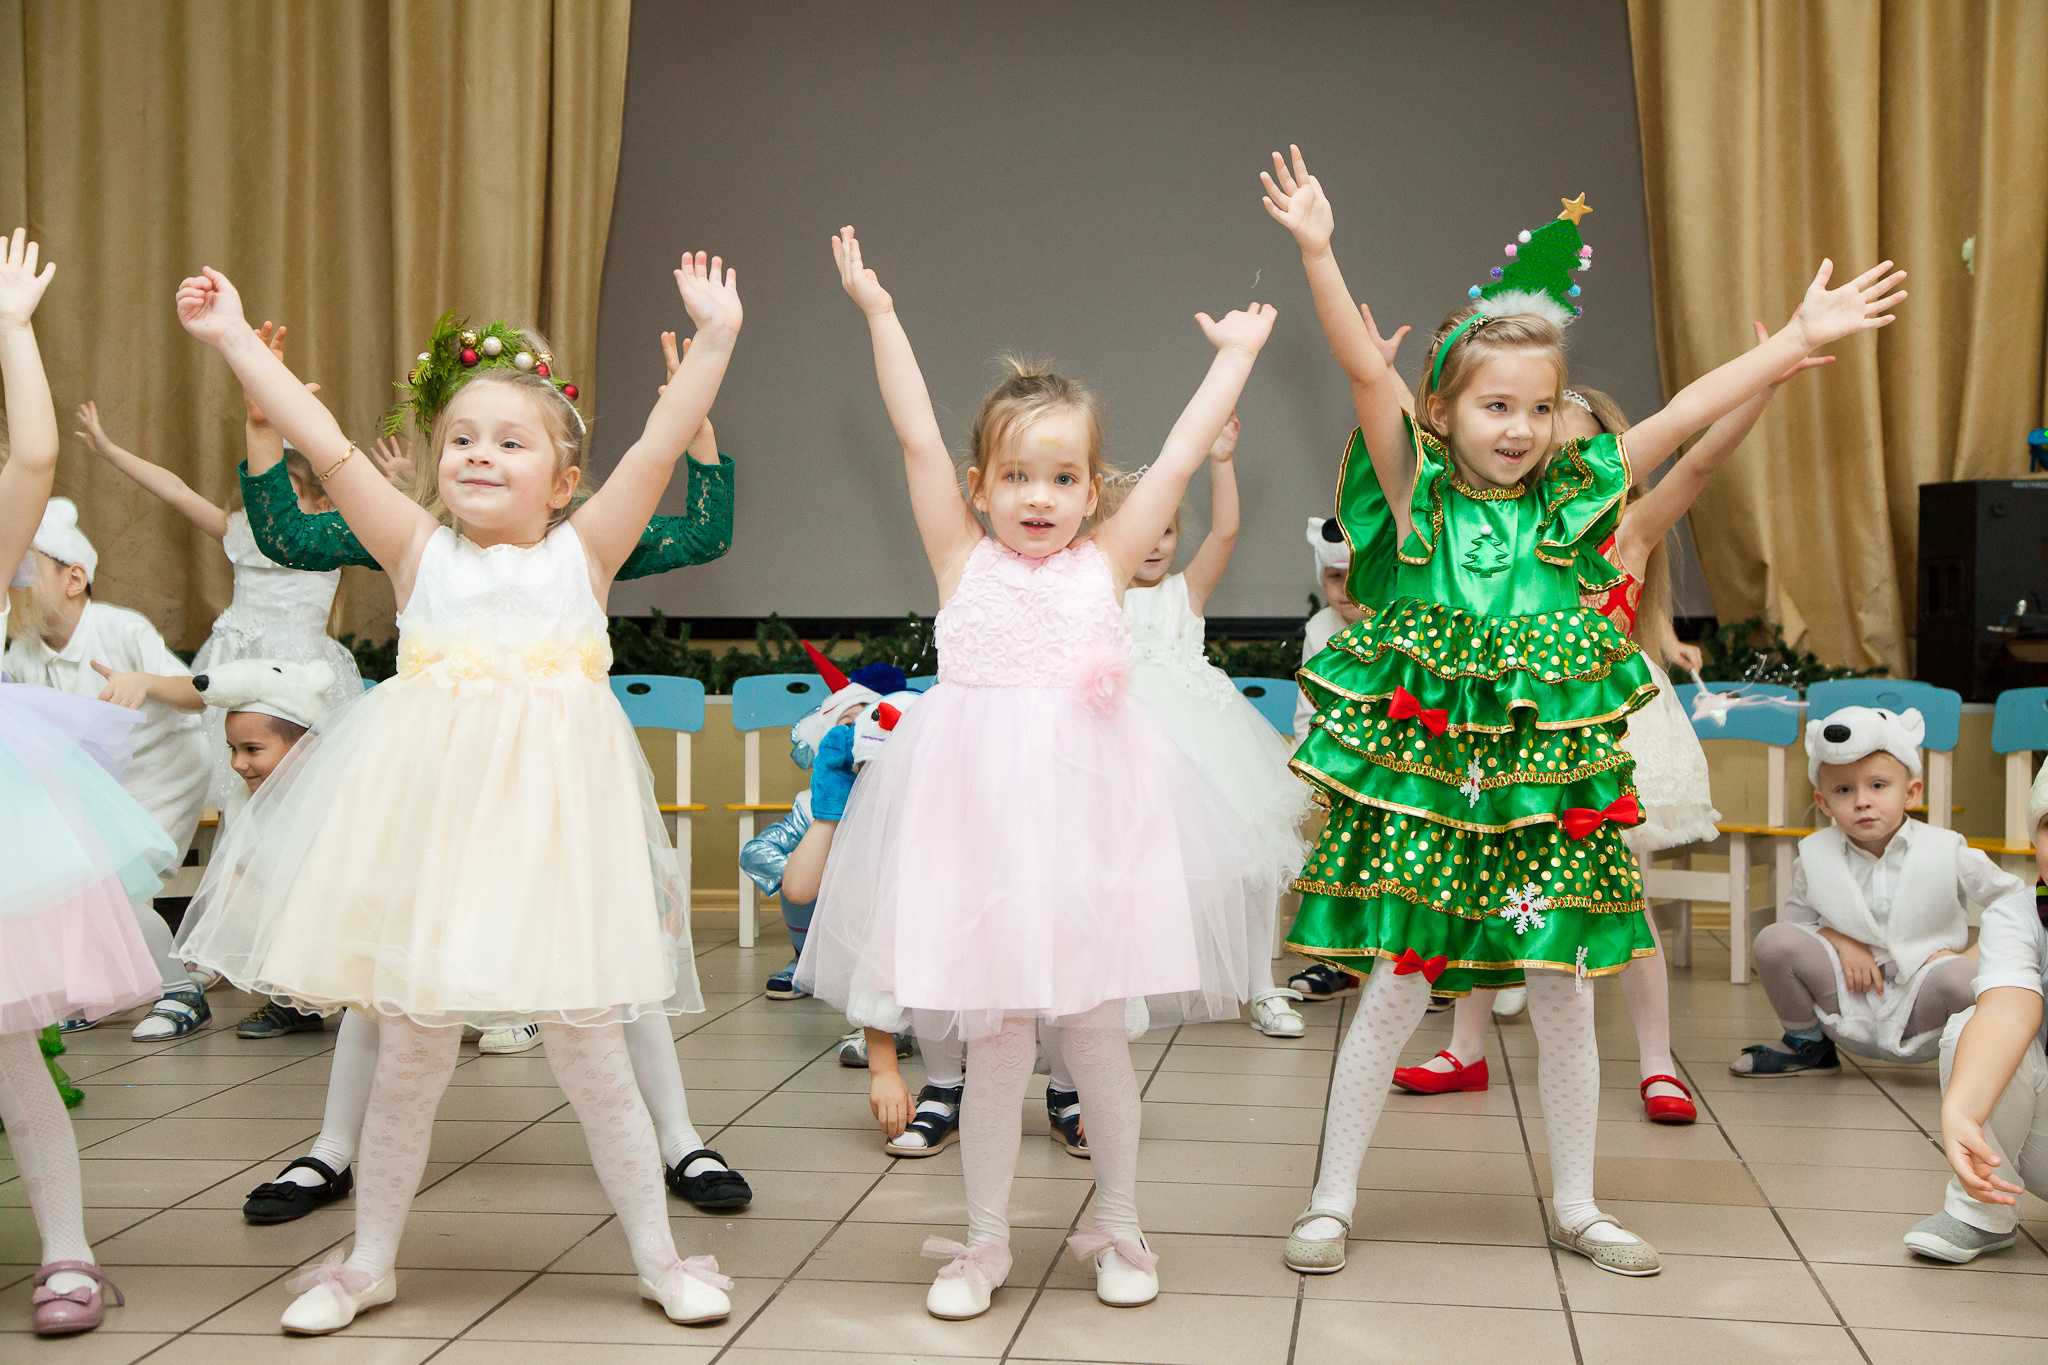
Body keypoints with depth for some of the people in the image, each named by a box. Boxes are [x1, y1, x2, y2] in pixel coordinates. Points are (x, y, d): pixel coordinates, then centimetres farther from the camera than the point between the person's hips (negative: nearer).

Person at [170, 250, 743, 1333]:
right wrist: (234, 339, -3)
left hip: (549, 811, -1)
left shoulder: (582, 551, 4)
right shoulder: (420, 551, 5)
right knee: (407, 1052, 9)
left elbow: (661, 444, -4)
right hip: (427, 810, 1)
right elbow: (324, 444, 0)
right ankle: (370, 1261, 26)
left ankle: (658, 1255, 19)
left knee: (589, 1051, 5)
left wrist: (714, 339, -11)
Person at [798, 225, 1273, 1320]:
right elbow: (918, 440, 0)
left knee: (1094, 1031, 9)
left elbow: (1181, 458, 9)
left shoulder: (1103, 562, 7)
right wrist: (879, 316, -1)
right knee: (996, 1041, 3)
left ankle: (1118, 1229, 25)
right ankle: (984, 1241, 19)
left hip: (1087, 803, 1)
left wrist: (1237, 356, 14)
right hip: (980, 810, -1)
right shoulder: (963, 561, 5)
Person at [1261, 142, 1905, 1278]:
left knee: (1562, 992, 9)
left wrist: (1796, 341, -3)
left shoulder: (1574, 498, 5)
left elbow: (1684, 413, 1)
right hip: (1421, 767, -3)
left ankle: (1577, 1208, 25)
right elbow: (1367, 375, -14)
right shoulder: (1418, 496, -2)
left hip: (1546, 775, 3)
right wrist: (1317, 253, -24)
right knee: (1396, 987, 1)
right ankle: (1332, 1201, 14)